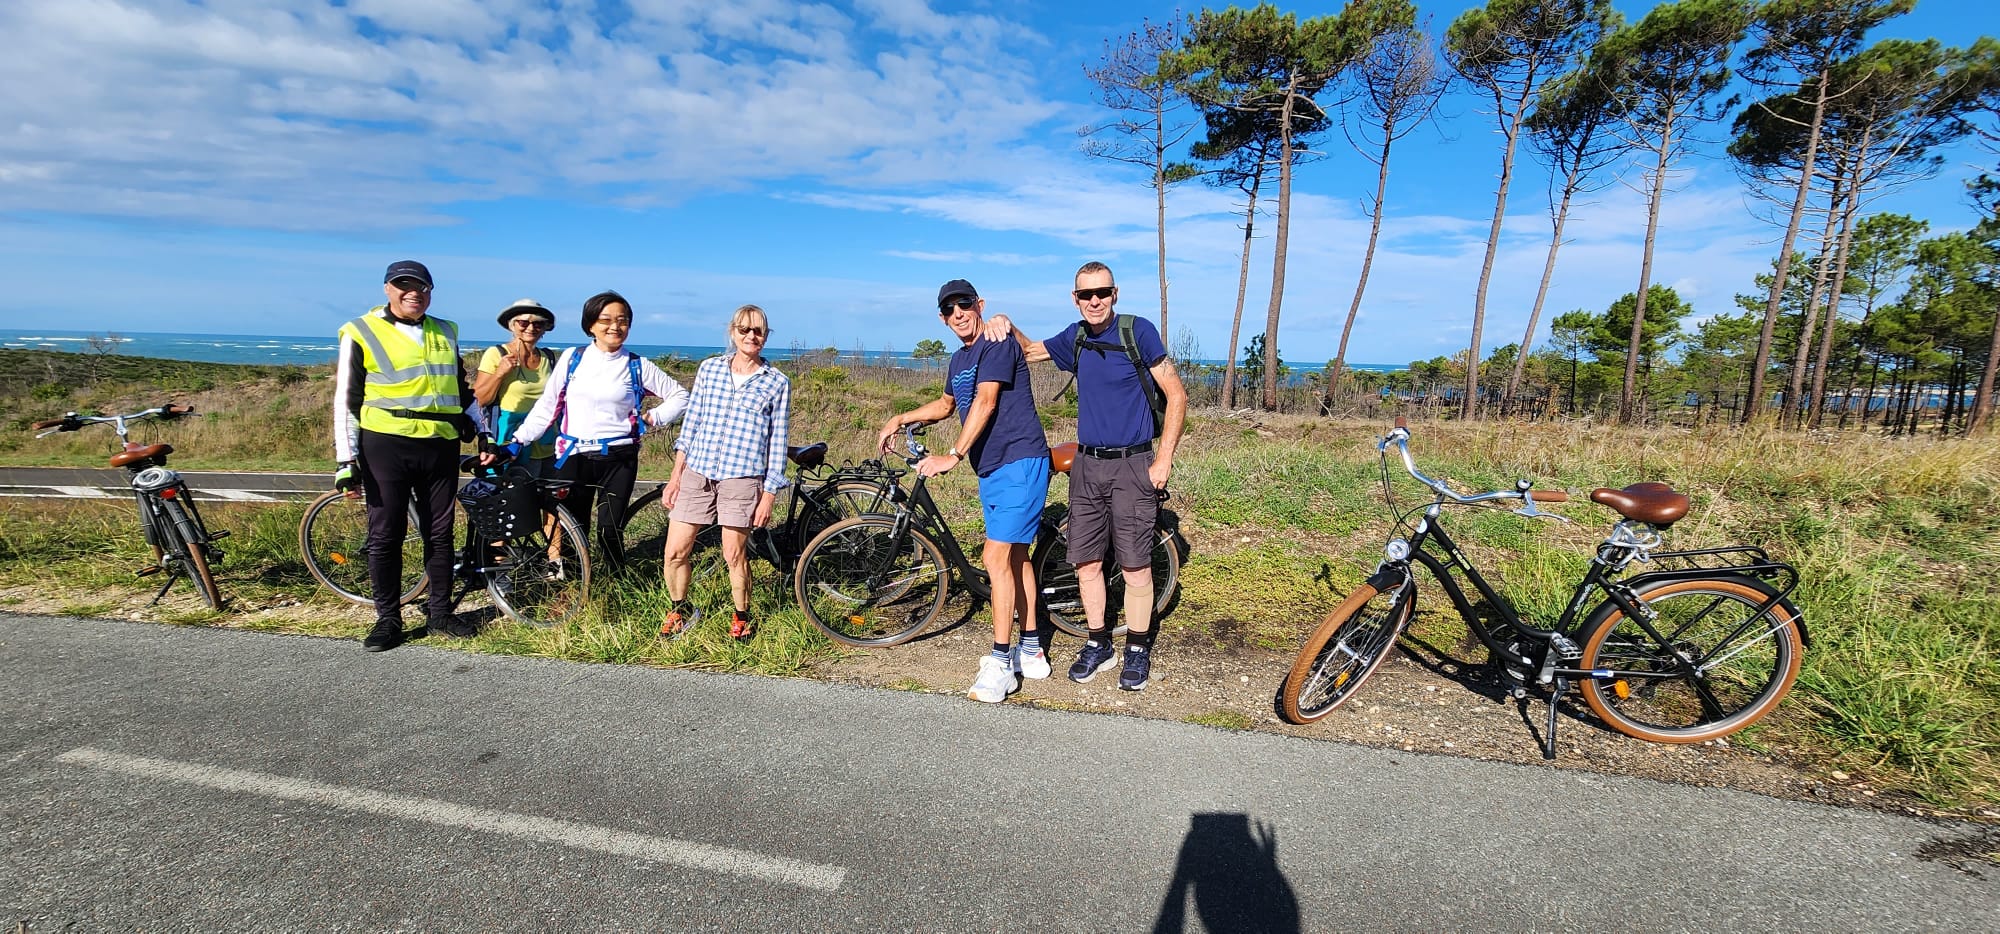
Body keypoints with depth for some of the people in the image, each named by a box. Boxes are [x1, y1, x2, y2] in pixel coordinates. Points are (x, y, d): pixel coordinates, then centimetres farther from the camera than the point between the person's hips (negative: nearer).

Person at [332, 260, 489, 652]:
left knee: (439, 533, 8)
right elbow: (346, 399, 0)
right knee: (386, 535, 2)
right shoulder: (362, 332, 1)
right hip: (387, 445, -3)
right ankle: (388, 620, 13)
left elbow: (460, 387, 23)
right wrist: (346, 458, -5)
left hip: (441, 446, 4)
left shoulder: (445, 332, 13)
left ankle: (440, 613, 19)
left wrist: (481, 431, 19)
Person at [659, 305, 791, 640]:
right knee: (675, 552, 4)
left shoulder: (777, 383, 1)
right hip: (696, 473, 3)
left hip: (742, 478, -3)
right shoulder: (709, 368, 8)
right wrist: (676, 475, 7)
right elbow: (691, 423, 11)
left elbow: (777, 442, 1)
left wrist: (768, 496, -2)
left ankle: (741, 617, 27)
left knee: (734, 555, 2)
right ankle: (680, 609, 31)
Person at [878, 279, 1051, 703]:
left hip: (1019, 463, -9)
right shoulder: (958, 360, 16)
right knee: (1014, 556, 13)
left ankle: (1000, 663, -7)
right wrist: (900, 419, 24)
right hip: (991, 468, 9)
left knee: (996, 556, -14)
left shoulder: (998, 344, -11)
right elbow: (947, 403, 34)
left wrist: (953, 456, -26)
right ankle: (1031, 649, 23)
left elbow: (985, 402, -22)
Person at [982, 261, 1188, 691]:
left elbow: (1176, 395, -6)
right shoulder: (1075, 338, 8)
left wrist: (1164, 459, -11)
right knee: (1086, 561, 7)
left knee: (1135, 566, 0)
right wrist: (1006, 326, 2)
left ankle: (1137, 649, 17)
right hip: (1087, 465, 5)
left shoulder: (1138, 330, -8)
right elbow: (1030, 350, 25)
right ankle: (1098, 644, 24)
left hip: (1132, 464, -5)